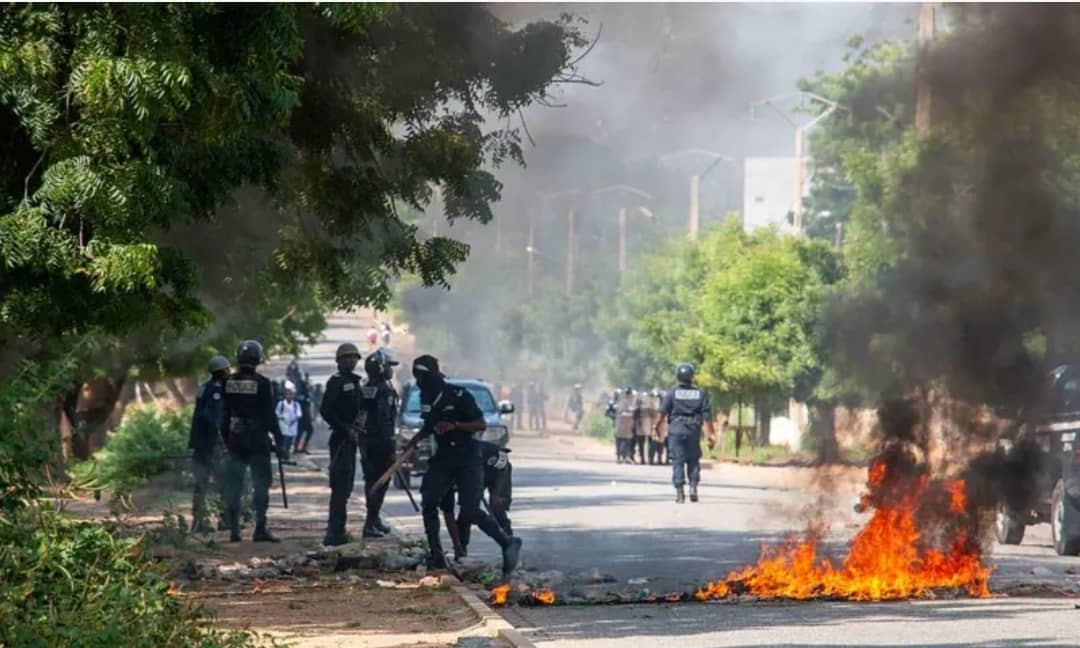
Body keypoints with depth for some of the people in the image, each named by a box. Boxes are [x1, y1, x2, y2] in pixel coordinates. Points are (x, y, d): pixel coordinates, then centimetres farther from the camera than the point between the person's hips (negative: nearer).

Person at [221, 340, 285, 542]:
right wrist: (278, 440, -1)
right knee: (261, 484, 1)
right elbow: (269, 415, -9)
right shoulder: (262, 383, -10)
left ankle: (234, 530, 7)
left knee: (233, 486, 8)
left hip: (235, 440, 4)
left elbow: (224, 415, 9)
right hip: (258, 441, -4)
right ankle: (260, 529, -5)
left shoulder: (229, 383, 3)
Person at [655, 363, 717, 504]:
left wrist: (655, 427, 5)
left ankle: (679, 492, -5)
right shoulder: (701, 394, 3)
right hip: (694, 430, 1)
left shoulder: (672, 394, -1)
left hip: (676, 430, -1)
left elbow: (663, 412, -6)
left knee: (677, 461, 1)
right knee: (693, 460, 13)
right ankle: (693, 487, -3)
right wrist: (711, 434, 0)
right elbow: (707, 415, -2)